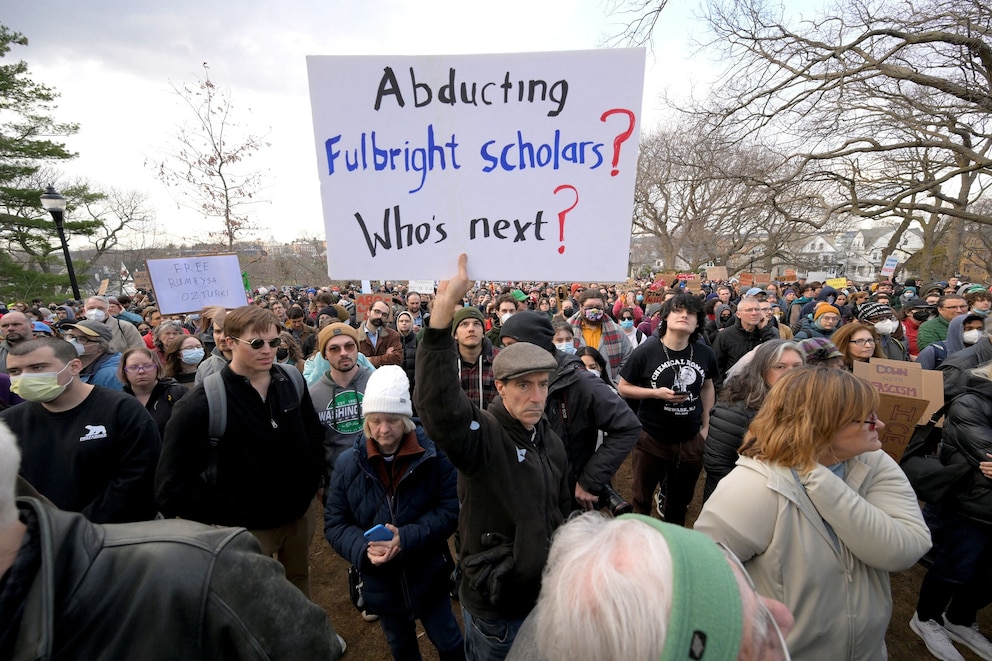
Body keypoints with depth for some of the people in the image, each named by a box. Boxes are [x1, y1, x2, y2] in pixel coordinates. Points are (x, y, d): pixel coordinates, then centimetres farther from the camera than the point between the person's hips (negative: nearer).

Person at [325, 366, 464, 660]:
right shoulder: (348, 463, -10)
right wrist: (363, 549, -22)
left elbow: (451, 509, -14)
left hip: (429, 577, -2)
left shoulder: (433, 454, -17)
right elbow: (334, 523, -4)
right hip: (381, 583, 3)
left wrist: (407, 537, -26)